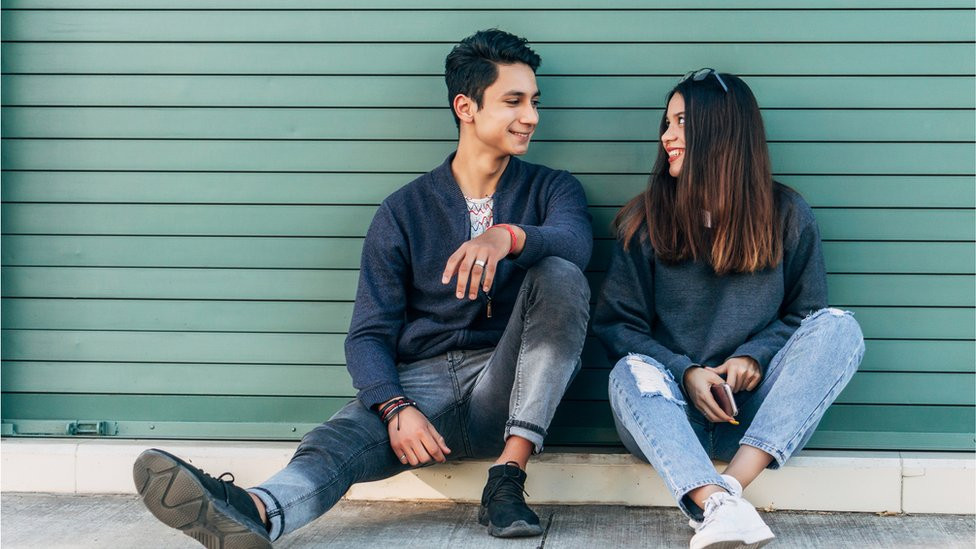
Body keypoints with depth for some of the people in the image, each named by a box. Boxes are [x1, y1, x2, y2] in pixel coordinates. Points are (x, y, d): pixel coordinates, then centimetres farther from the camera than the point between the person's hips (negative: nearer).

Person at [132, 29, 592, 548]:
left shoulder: (551, 189, 10)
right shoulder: (404, 211, 9)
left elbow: (574, 242, -16)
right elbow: (369, 335, 3)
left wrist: (508, 237, -38)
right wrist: (396, 408, -18)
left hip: (504, 391, 0)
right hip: (419, 384, 0)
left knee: (559, 276, -26)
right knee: (339, 441, -31)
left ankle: (507, 478, -28)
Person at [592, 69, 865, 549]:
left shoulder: (787, 215, 9)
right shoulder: (646, 221, 8)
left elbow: (806, 314, 12)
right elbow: (616, 323, 4)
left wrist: (755, 356, -9)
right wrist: (684, 373, -13)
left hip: (758, 413, 1)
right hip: (675, 409, 0)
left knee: (838, 327, -23)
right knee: (631, 373, -32)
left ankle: (729, 487, -37)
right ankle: (717, 508, -56)